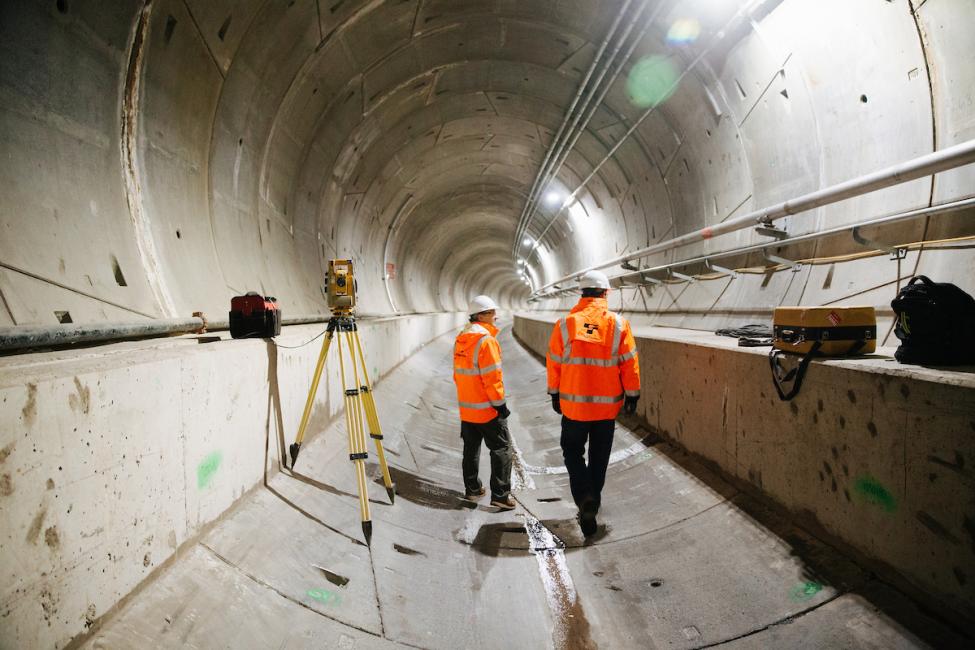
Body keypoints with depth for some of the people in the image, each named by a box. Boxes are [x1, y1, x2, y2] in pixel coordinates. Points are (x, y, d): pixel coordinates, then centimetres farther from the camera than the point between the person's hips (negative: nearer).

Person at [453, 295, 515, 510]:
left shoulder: (460, 339, 8)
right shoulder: (485, 340, -19)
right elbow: (492, 377, -21)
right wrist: (500, 403, -14)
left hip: (466, 407, 8)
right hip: (487, 409, -8)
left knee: (471, 448, 18)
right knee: (501, 448, 1)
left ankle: (472, 488, 28)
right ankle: (500, 495, 2)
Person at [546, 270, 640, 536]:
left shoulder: (565, 324, -6)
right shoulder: (618, 324, -6)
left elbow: (553, 363, 0)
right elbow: (629, 364, -4)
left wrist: (555, 395, 12)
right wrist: (632, 395, 7)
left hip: (573, 404, 0)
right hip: (607, 405, 1)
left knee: (572, 452, 15)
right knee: (599, 458, 16)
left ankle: (585, 497, -7)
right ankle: (591, 506, 27)